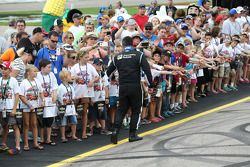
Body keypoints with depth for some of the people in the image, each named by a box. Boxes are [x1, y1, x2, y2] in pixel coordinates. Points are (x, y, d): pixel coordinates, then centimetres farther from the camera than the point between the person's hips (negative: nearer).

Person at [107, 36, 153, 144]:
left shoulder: (118, 57, 7)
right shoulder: (139, 55, -2)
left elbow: (108, 71, 12)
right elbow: (147, 70, -9)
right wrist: (151, 84, -4)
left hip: (122, 87, 3)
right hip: (135, 86, -3)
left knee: (121, 110, 11)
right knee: (135, 110, 8)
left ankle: (116, 130, -7)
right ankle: (132, 134, 6)